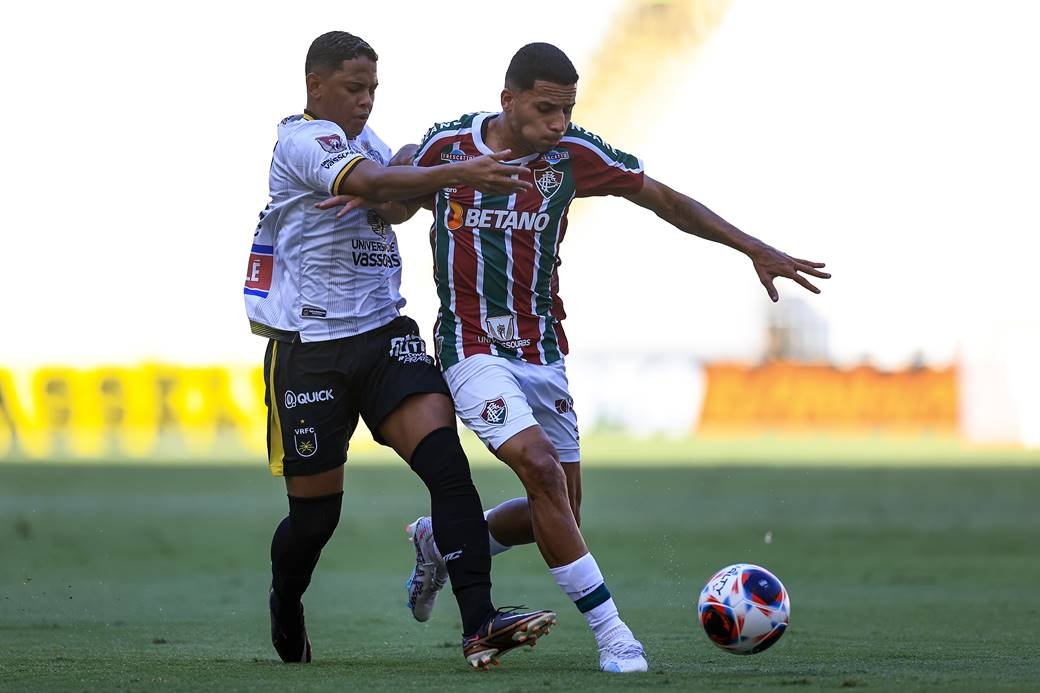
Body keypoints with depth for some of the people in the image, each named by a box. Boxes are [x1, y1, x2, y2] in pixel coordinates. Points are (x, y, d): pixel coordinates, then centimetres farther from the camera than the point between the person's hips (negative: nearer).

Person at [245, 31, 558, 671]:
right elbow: (373, 183, -29)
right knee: (315, 516, 6)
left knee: (448, 463, -17)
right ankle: (285, 613, 38)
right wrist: (459, 175, -42)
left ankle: (479, 623, -25)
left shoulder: (362, 138, 15)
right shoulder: (303, 140, -11)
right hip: (309, 348, -7)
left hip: (384, 333, 7)